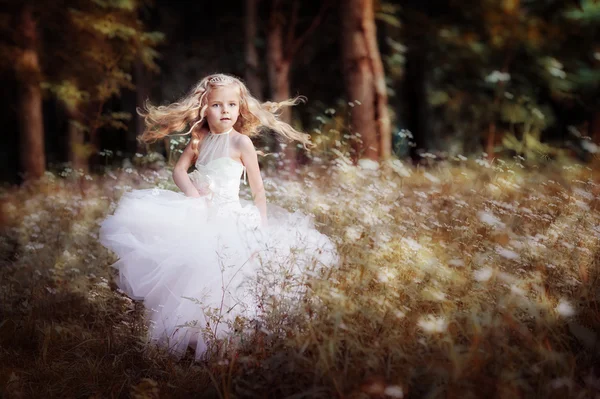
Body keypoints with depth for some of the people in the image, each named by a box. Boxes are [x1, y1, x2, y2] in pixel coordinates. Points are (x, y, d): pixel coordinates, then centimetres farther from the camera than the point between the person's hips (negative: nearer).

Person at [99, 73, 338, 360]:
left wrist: (261, 226, -10)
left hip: (229, 215, -6)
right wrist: (192, 192, -10)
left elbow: (258, 191, -3)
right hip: (198, 210, 6)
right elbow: (179, 169, 9)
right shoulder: (200, 139, 11)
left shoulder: (241, 142, -4)